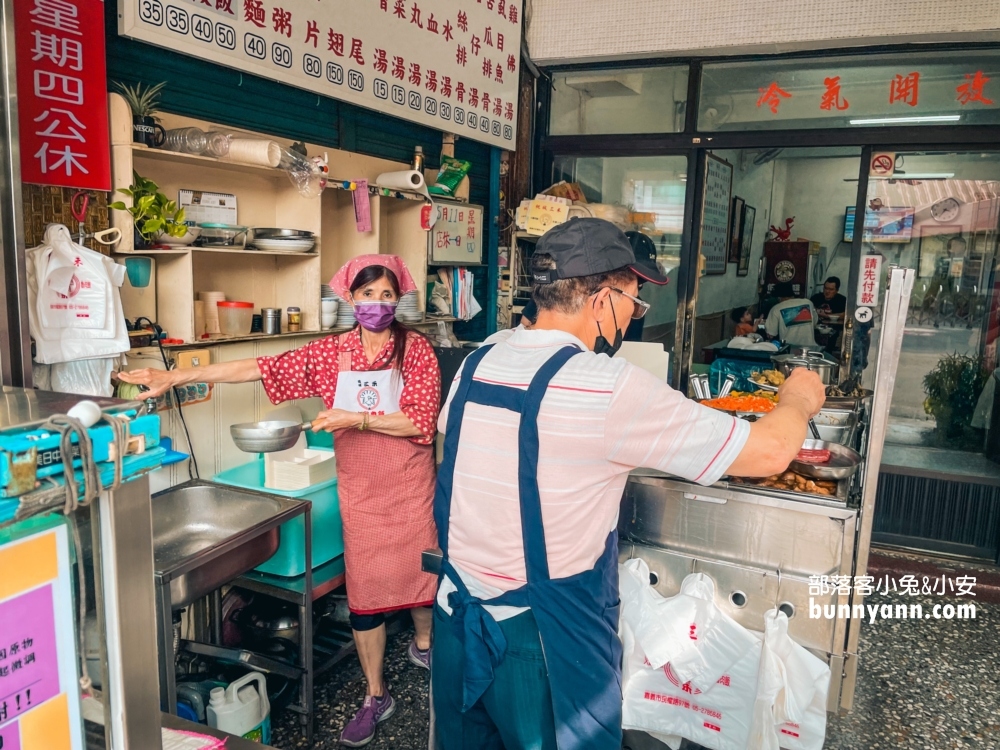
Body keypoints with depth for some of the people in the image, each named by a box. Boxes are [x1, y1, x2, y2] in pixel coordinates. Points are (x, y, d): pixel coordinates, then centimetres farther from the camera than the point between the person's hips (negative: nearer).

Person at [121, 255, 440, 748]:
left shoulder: (415, 348, -8)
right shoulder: (332, 352, -1)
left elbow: (421, 421, -16)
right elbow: (258, 368, -4)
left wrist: (357, 419, -23)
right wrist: (176, 377, -8)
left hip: (410, 484, -1)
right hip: (360, 491, 2)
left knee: (421, 567, 14)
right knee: (363, 588, 5)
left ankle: (423, 644, 47)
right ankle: (376, 697, 23)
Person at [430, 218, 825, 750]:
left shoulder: (479, 359, -3)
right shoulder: (610, 388, -21)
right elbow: (770, 452, -17)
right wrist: (799, 398, 7)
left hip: (456, 618, 6)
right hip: (542, 642, -6)